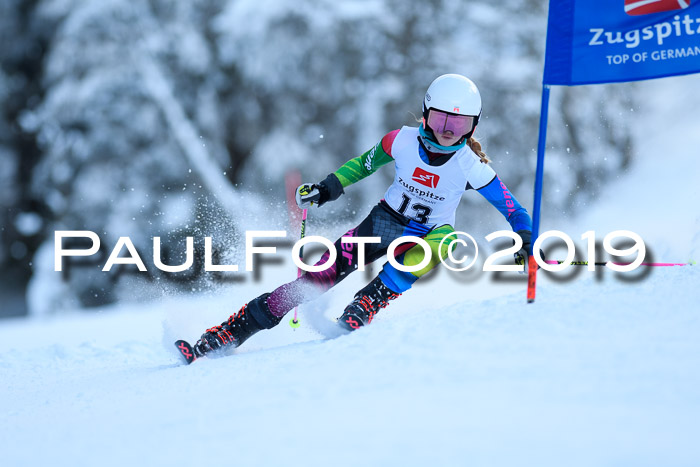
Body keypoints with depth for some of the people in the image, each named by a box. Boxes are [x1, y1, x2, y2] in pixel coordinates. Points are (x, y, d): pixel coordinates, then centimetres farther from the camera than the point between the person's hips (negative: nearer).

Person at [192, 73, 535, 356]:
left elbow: (513, 209, -10)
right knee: (321, 276, -15)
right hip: (384, 220, 1)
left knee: (439, 242, -39)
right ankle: (226, 334, -11)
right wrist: (327, 188, -4)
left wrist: (524, 242, -27)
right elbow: (365, 164, 5)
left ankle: (359, 314, -39)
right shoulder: (403, 141, -14)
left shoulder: (472, 167, -18)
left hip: (427, 234, -1)